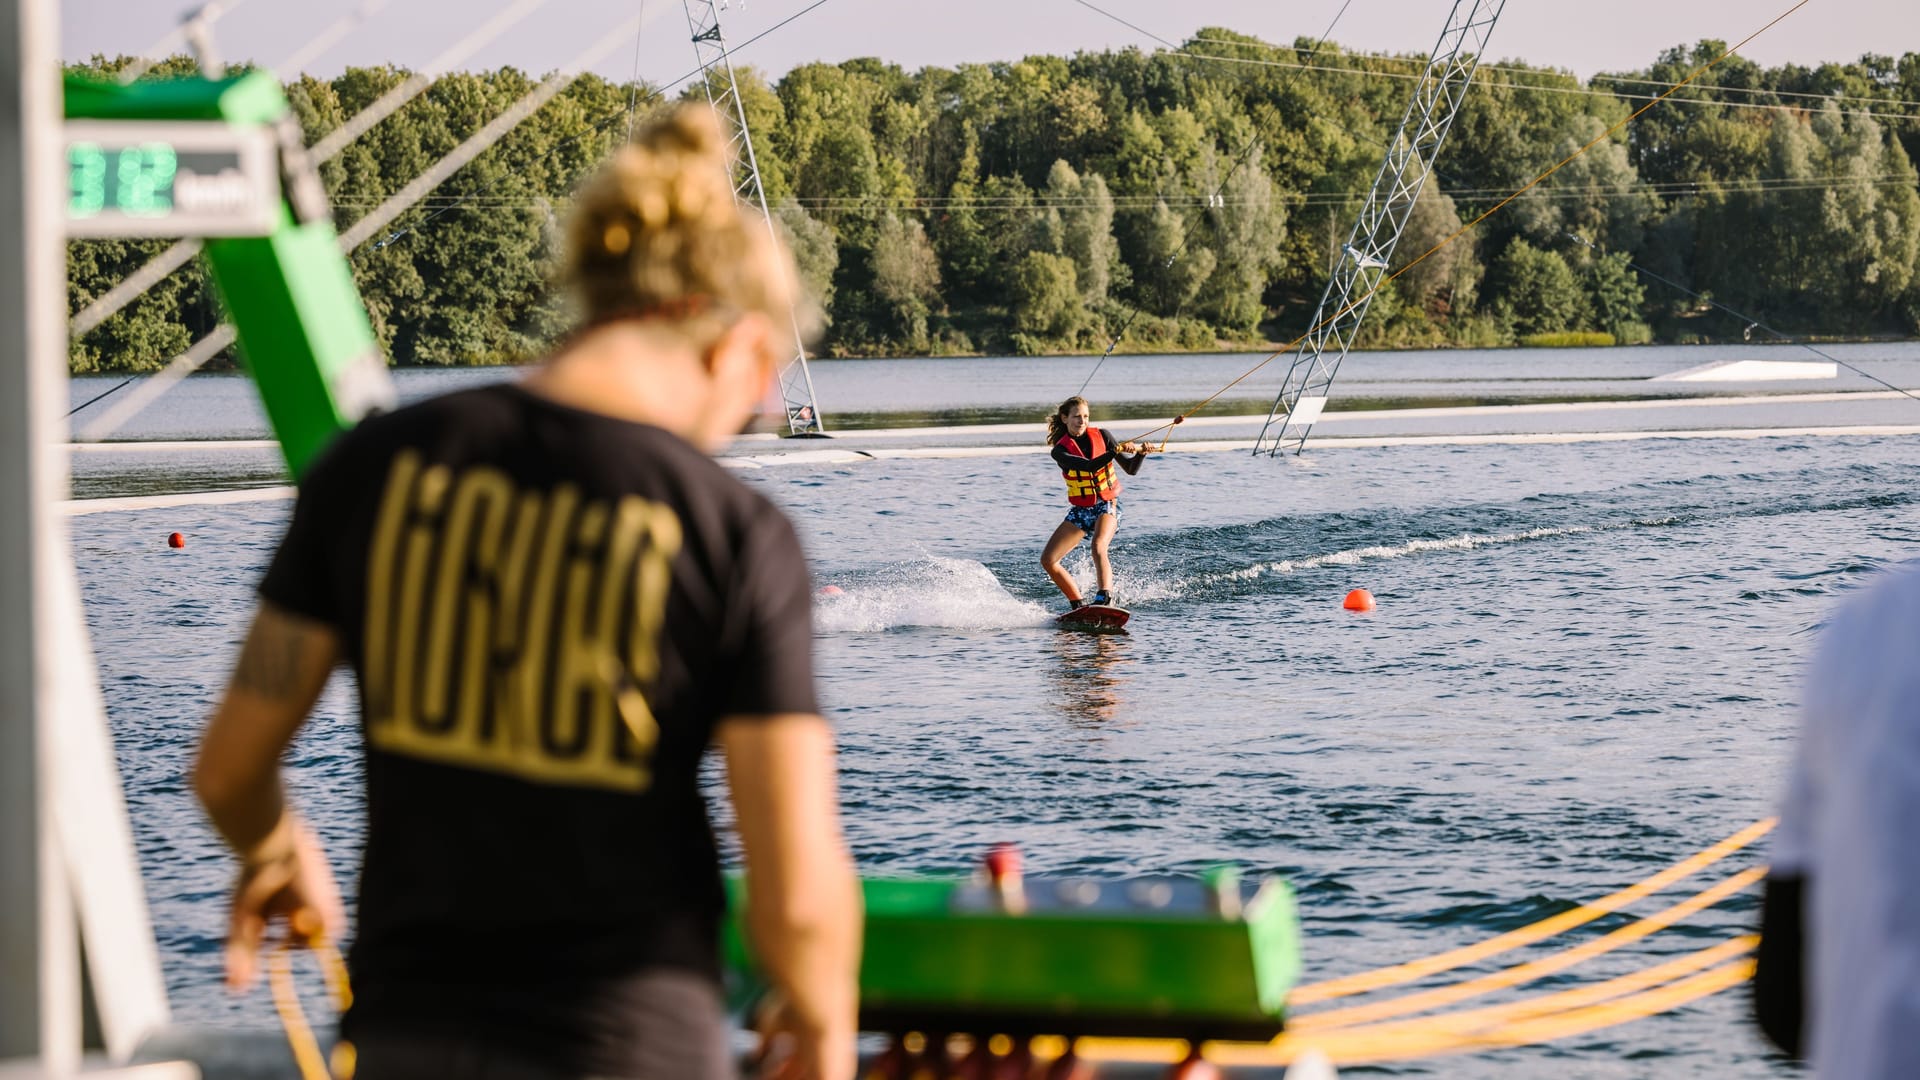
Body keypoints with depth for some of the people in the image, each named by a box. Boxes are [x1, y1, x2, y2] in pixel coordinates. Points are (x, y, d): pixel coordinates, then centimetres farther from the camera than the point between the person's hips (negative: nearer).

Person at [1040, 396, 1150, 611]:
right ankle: (1079, 605, 4)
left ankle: (1104, 599, -48)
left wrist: (1140, 454, -26)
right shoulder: (1060, 451, -7)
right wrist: (1116, 451, -38)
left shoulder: (1102, 436, -3)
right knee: (1048, 560, -6)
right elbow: (1089, 466, -25)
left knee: (1098, 547, -33)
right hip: (1080, 510, 3)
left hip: (1107, 505, -3)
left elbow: (1131, 469, -4)